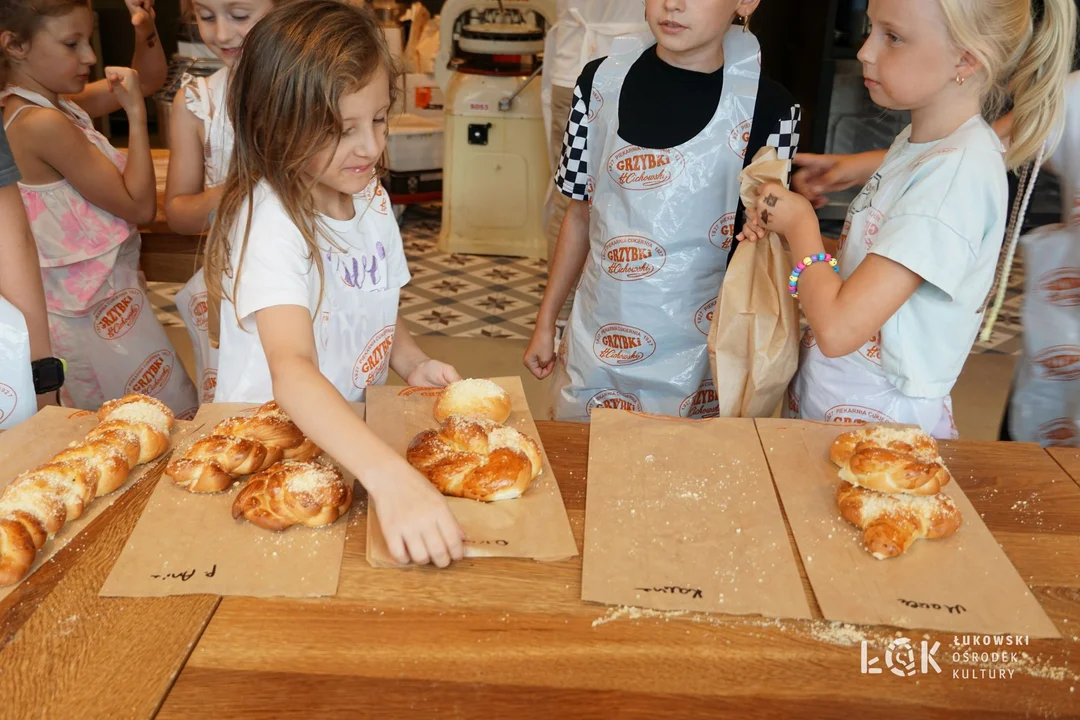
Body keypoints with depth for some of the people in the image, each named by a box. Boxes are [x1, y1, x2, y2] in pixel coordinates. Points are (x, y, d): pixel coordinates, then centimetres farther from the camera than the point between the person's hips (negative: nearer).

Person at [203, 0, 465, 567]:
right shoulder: (268, 220, -21)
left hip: (355, 434, 6)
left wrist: (413, 363, -4)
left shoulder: (371, 199, 3)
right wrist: (389, 476, -48)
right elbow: (290, 370, -35)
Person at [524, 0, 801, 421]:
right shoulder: (602, 81, -2)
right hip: (594, 347, 3)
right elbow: (581, 214, 6)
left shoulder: (766, 110, -12)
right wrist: (546, 321, 8)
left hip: (695, 358, -3)